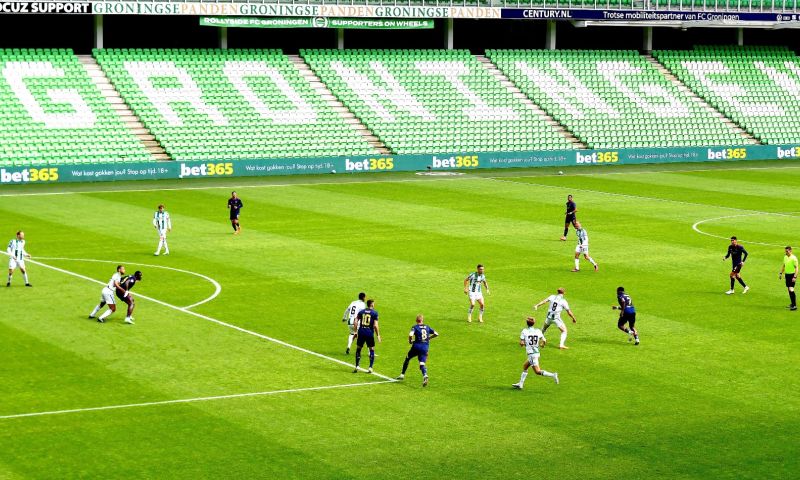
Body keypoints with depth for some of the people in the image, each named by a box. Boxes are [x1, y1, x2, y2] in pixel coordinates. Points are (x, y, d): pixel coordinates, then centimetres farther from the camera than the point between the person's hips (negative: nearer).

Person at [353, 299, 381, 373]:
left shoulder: (361, 312, 7)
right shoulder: (374, 313, -2)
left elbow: (356, 322, 1)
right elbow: (375, 325, -8)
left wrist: (355, 331, 10)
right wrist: (378, 335, -1)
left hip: (361, 333, 2)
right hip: (370, 333, -2)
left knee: (358, 349, 14)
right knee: (372, 350, 11)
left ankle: (357, 367, 9)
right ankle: (370, 368, 5)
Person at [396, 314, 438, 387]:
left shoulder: (415, 327, 0)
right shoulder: (427, 327, 13)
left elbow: (410, 335, -18)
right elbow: (436, 334, 11)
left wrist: (410, 341, 1)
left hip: (417, 346, -2)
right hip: (425, 348, 2)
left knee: (407, 358, 21)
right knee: (422, 364, -4)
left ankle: (402, 375, 27)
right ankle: (425, 375, -34)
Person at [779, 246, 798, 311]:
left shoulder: (793, 258, -15)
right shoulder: (785, 257, 8)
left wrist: (795, 277, -20)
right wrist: (781, 273, 15)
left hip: (792, 275, -8)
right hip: (787, 274, 8)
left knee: (791, 289, -15)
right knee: (789, 289, 13)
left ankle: (794, 305, -13)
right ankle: (792, 303, 24)